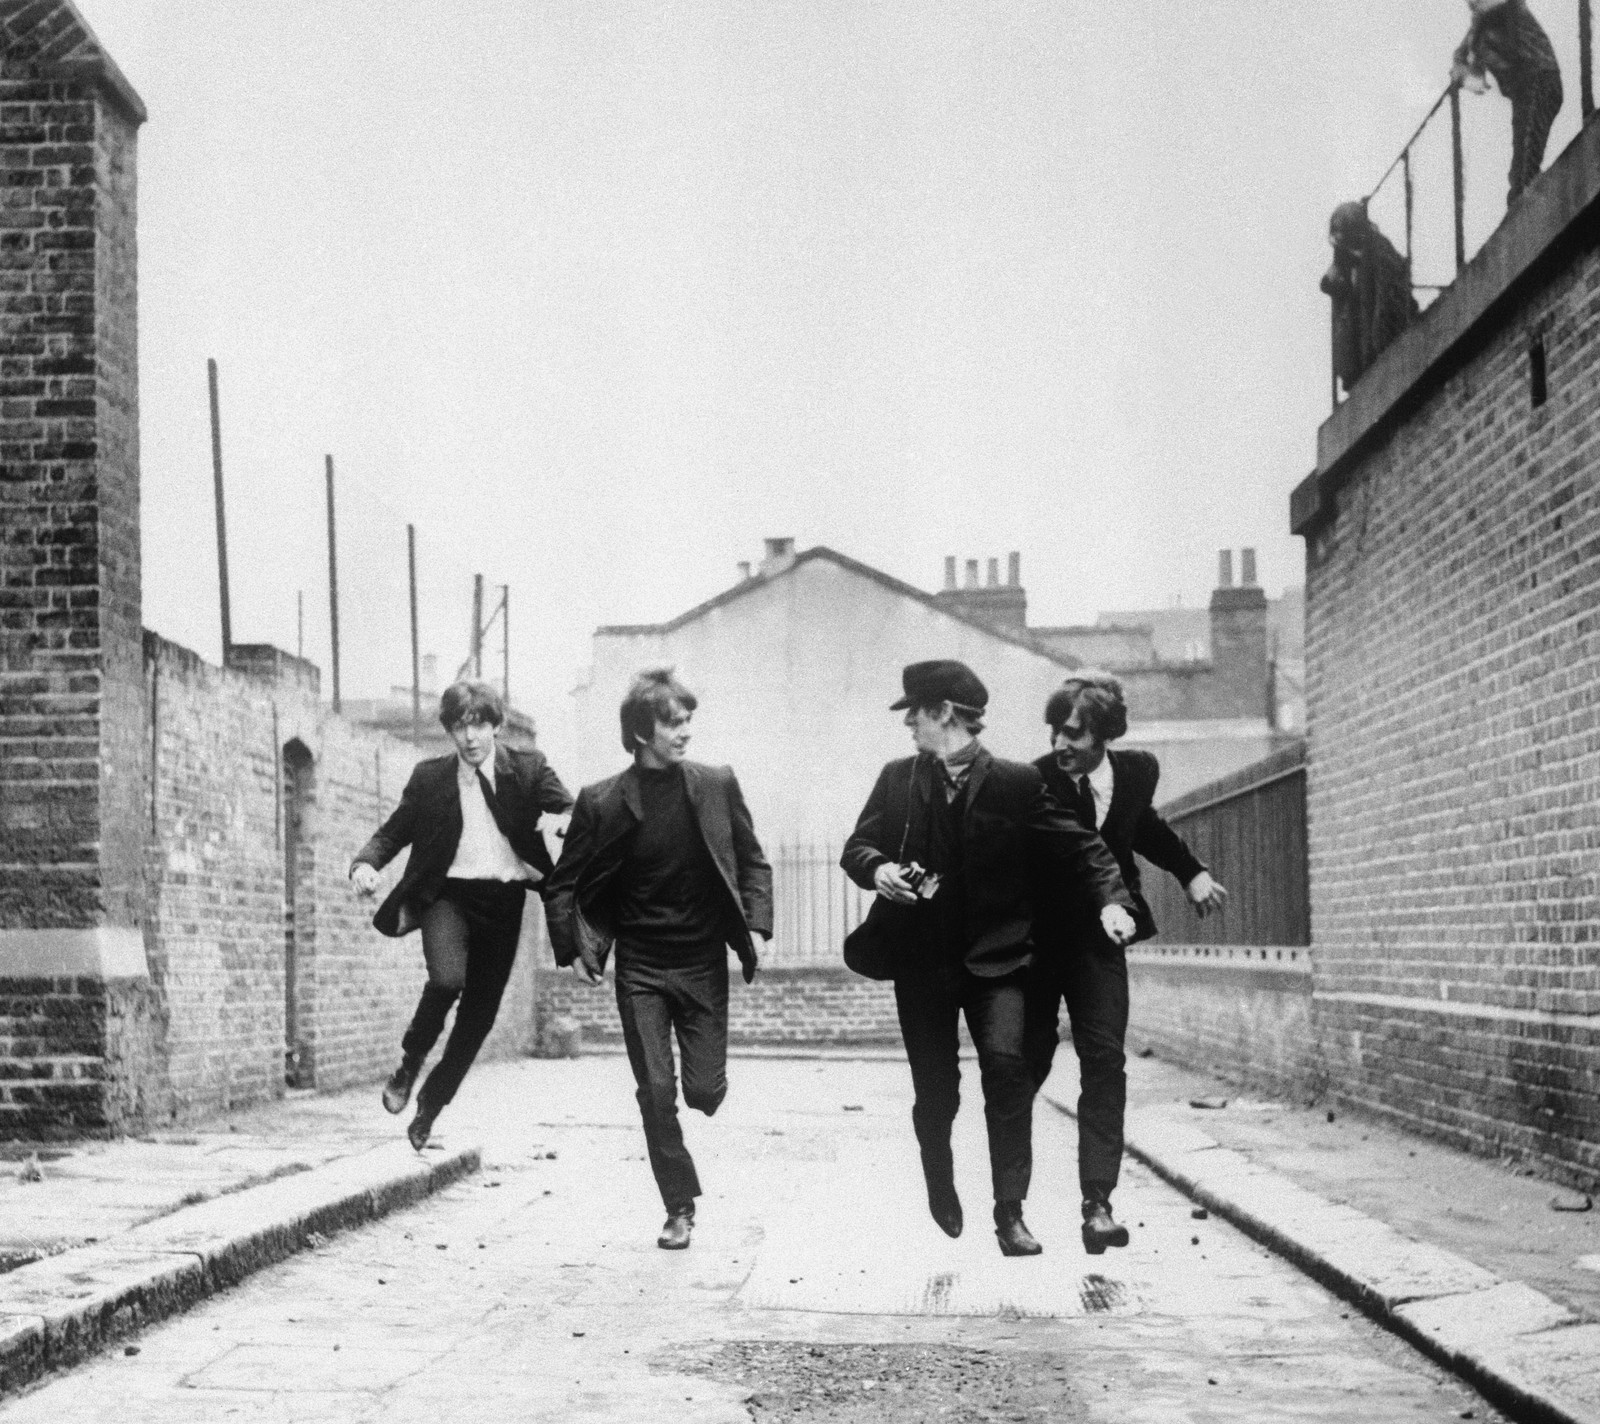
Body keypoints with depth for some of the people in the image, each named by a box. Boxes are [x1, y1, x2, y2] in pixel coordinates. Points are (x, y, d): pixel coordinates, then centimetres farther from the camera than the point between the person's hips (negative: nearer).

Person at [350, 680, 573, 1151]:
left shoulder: (529, 770, 2)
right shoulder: (429, 778, 5)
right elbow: (393, 832, 10)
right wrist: (364, 863, -11)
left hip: (502, 901, 2)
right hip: (448, 895, -1)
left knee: (479, 1015, 5)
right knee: (447, 977, -30)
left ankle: (429, 1109, 24)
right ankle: (409, 1063, -3)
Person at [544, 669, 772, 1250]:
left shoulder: (718, 786, -1)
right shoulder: (601, 802, -6)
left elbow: (752, 862, 9)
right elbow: (563, 886, 3)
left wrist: (753, 924, -4)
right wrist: (576, 946, -8)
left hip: (704, 962, 1)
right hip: (639, 968, -1)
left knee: (706, 1091, -1)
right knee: (656, 1091, -4)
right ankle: (680, 1207, 10)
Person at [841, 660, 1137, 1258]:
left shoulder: (1017, 783, -3)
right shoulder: (897, 780, 6)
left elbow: (1078, 846, -2)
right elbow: (857, 846, 11)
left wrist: (1110, 898, -18)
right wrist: (877, 868, -13)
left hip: (994, 960, -2)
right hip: (922, 960, 2)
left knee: (1007, 1066, -20)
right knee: (935, 1091, 7)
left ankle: (1010, 1212, -9)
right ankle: (940, 1187, 36)